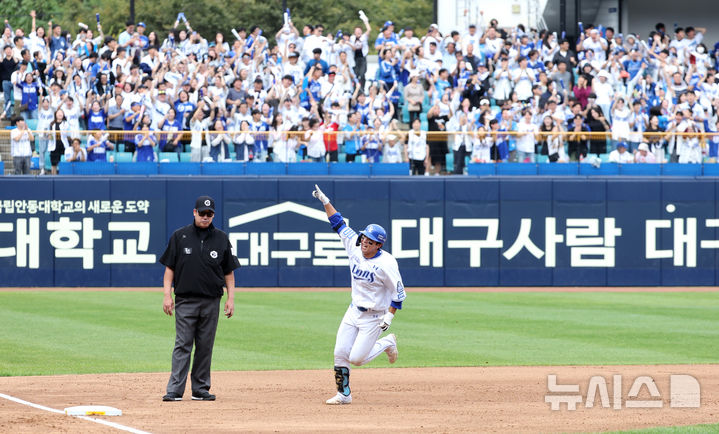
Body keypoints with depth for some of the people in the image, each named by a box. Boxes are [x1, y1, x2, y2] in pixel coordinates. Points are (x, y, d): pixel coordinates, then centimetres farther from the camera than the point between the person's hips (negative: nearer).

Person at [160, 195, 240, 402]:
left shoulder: (221, 239, 9)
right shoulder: (180, 236, 4)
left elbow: (229, 272, 12)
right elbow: (169, 268, 5)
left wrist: (231, 298, 4)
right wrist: (167, 295, -4)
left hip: (211, 302, 2)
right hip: (185, 301, -2)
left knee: (205, 346, 5)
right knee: (182, 345, -8)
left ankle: (200, 389, 11)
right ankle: (174, 390, -11)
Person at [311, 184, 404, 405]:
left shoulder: (385, 263, -20)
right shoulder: (355, 248, -3)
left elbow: (399, 292, -15)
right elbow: (339, 224, 5)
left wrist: (390, 315, -19)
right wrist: (326, 202, 2)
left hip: (374, 316, -6)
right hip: (354, 311, 6)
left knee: (357, 358, -9)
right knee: (340, 353, -1)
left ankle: (386, 343, 18)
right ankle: (343, 394, 12)